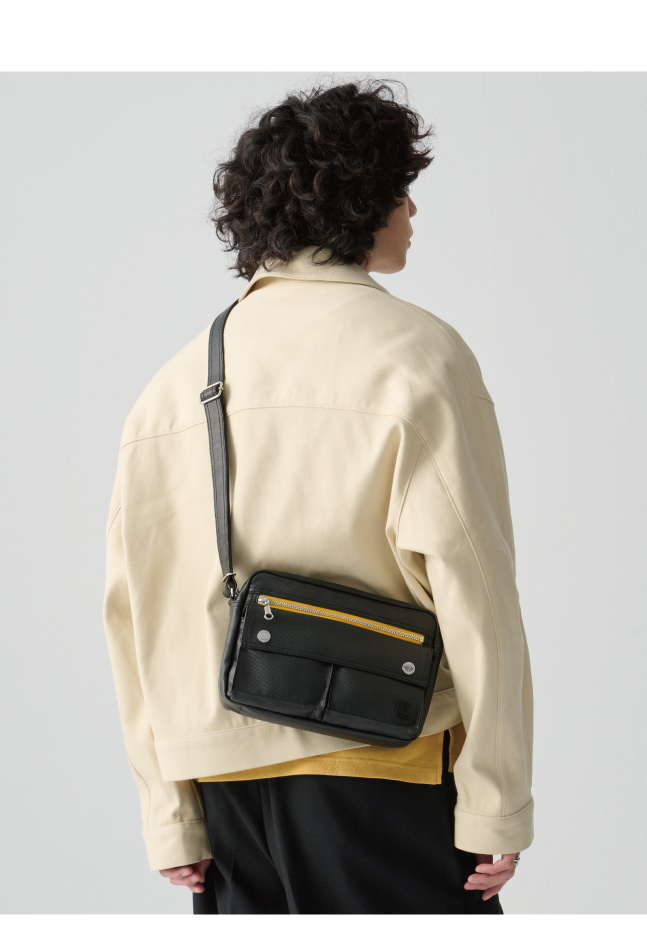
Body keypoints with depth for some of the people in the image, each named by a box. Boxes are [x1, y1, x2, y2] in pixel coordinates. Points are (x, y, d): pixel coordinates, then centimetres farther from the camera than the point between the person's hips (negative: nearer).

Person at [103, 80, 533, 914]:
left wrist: (169, 816, 11)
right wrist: (496, 800, -7)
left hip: (226, 780, 5)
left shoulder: (174, 384, 7)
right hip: (384, 766, -5)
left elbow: (136, 610, 6)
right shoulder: (416, 354, -6)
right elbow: (470, 584, -12)